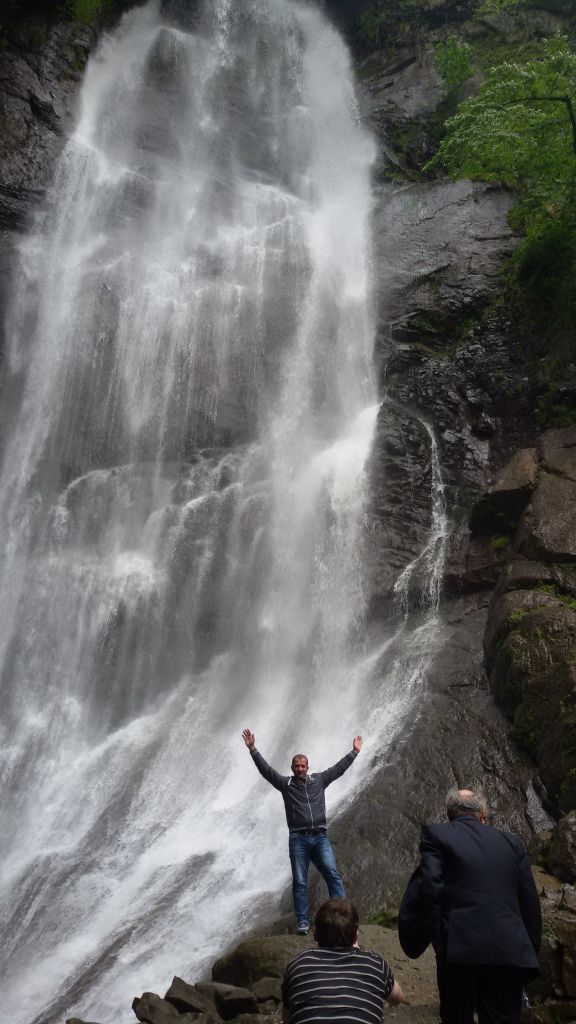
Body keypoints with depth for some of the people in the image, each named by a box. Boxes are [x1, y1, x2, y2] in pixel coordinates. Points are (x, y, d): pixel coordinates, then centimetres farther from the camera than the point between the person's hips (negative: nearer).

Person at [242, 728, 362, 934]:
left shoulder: (319, 780, 13)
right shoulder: (285, 783, 7)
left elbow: (339, 768, 18)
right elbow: (266, 769, -2)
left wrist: (355, 751, 21)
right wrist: (253, 749, -11)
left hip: (320, 837, 1)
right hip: (298, 839, -1)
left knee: (332, 873, -12)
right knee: (299, 882, -1)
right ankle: (303, 922, 5)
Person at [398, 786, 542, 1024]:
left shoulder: (436, 834, 3)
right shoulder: (512, 842, 14)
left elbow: (427, 888, -10)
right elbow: (531, 904, 12)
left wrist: (414, 941, -3)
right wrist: (530, 953, 19)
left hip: (460, 949, -3)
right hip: (510, 952, 3)